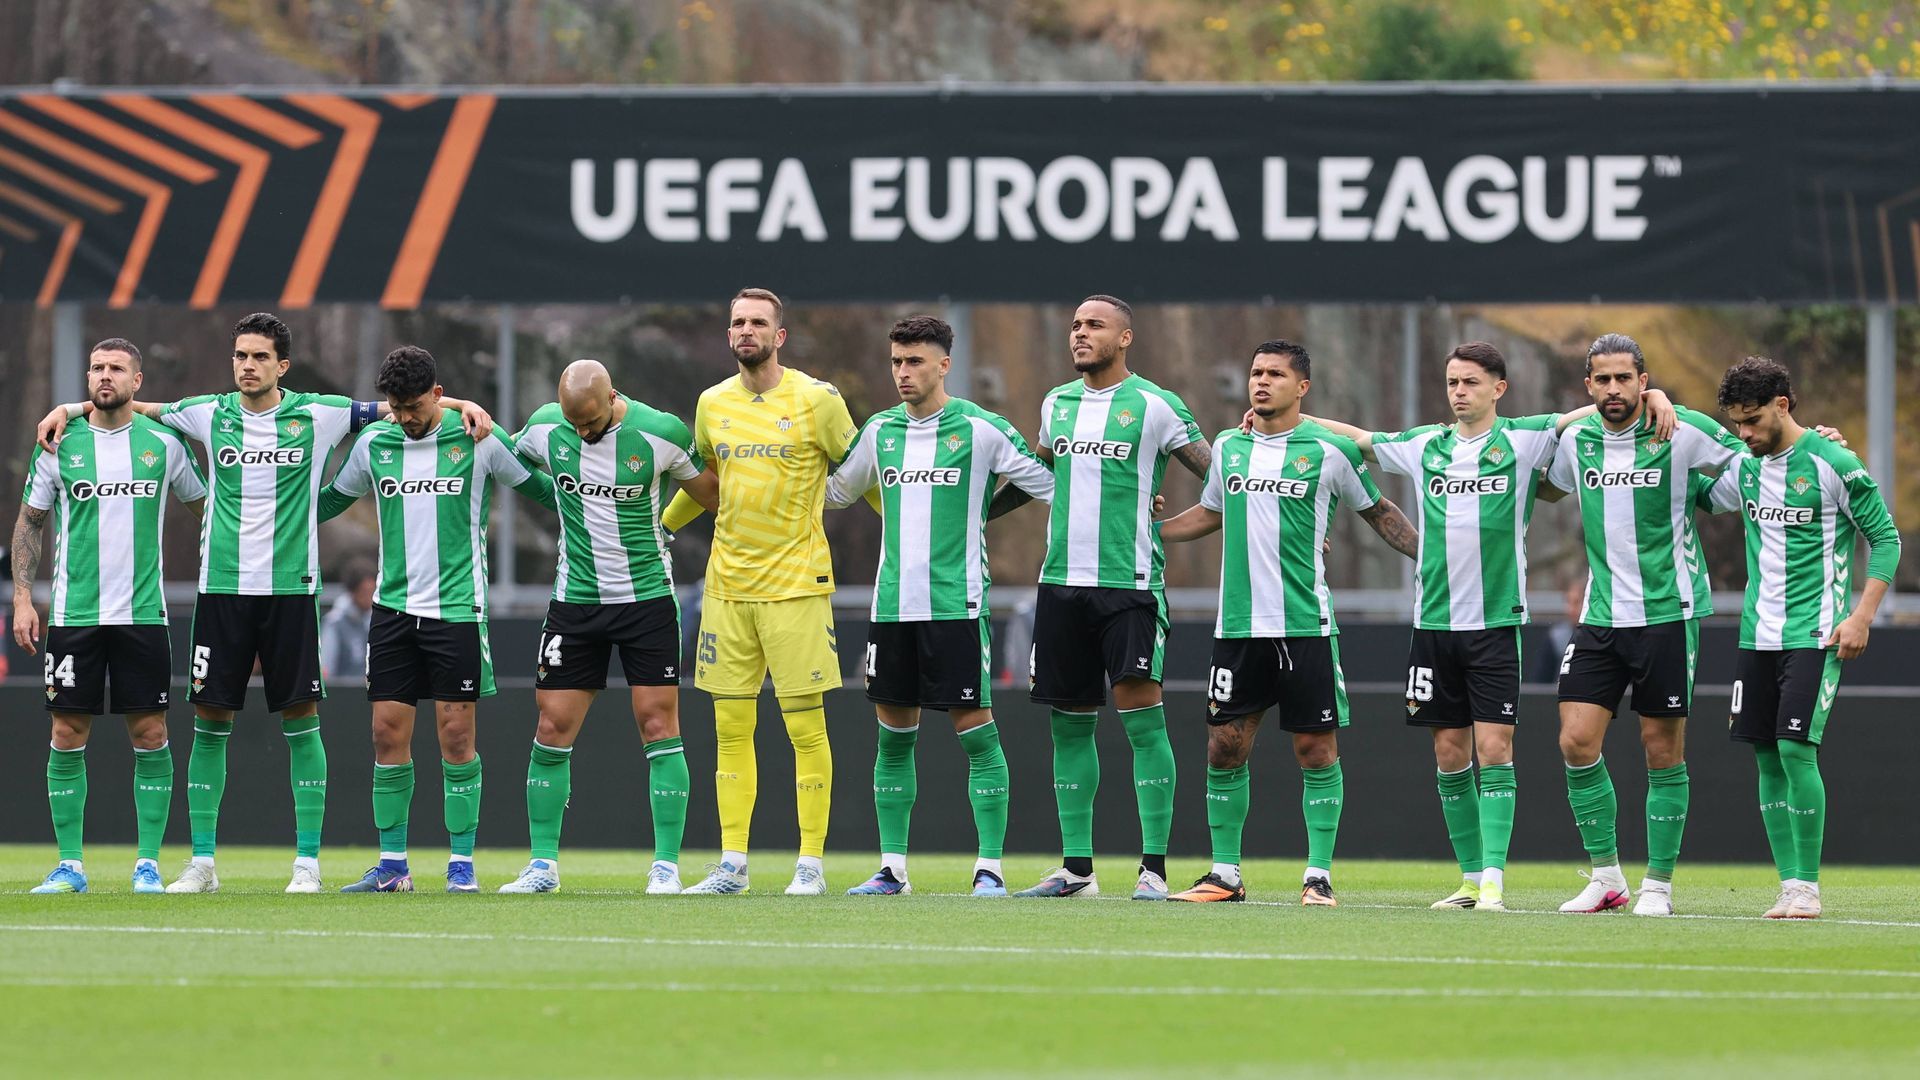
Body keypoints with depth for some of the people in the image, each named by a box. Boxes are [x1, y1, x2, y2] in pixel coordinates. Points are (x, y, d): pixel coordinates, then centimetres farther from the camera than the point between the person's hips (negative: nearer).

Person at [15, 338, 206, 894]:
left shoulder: (163, 444, 3)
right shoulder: (60, 445, 2)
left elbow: (204, 505, 16)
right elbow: (29, 524, 8)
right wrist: (23, 599, 1)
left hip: (143, 613, 0)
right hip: (73, 614, 0)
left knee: (150, 736, -1)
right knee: (67, 736, -1)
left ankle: (149, 863, 5)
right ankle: (70, 864, 6)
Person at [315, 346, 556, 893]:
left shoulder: (478, 441, -3)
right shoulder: (373, 444, 7)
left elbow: (539, 488, 8)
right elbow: (330, 501, 22)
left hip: (457, 609, -3)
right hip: (393, 606, 3)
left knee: (456, 736, -3)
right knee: (388, 734, 0)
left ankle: (461, 863, 4)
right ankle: (392, 864, 8)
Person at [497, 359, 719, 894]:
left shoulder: (661, 433, -12)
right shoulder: (545, 428, -3)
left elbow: (711, 493, 4)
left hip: (647, 596, -3)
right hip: (574, 599, 3)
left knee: (659, 729, -6)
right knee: (553, 731, 0)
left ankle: (667, 865, -1)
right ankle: (543, 863, 9)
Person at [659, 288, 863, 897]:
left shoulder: (816, 401, -5)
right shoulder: (713, 404, 9)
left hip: (796, 585, -4)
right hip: (726, 587, 5)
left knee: (805, 726, -4)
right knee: (731, 728, 5)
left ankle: (811, 863, 1)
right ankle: (732, 864, 9)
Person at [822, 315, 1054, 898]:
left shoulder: (980, 430, -4)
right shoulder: (880, 431, 11)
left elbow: (1052, 484, 1)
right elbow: (836, 489, 28)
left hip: (957, 604, -5)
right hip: (892, 604, 5)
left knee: (976, 732, -5)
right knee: (893, 735, 7)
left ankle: (989, 867, -1)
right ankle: (892, 868, 12)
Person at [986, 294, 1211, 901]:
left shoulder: (1153, 406, -3)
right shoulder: (1057, 404, 13)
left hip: (1129, 581, -5)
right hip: (1062, 579, 6)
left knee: (1141, 716, -11)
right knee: (1070, 724, 6)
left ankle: (1154, 867, -10)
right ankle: (1076, 867, 12)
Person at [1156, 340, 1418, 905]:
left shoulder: (1329, 451, -2)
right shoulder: (1229, 447, 10)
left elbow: (1379, 512, 10)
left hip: (1306, 623, -4)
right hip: (1238, 624, 4)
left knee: (1317, 750, -2)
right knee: (1225, 748, 2)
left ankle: (1318, 876, 5)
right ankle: (1225, 873, 12)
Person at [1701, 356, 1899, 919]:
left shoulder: (1833, 464, -9)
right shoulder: (1745, 467, 8)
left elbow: (1886, 538, -4)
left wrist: (1861, 616, -11)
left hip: (1814, 634, -6)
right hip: (1758, 634, 6)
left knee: (1796, 749, -14)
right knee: (1767, 758, 3)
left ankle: (1809, 886, -5)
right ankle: (1789, 884, 8)